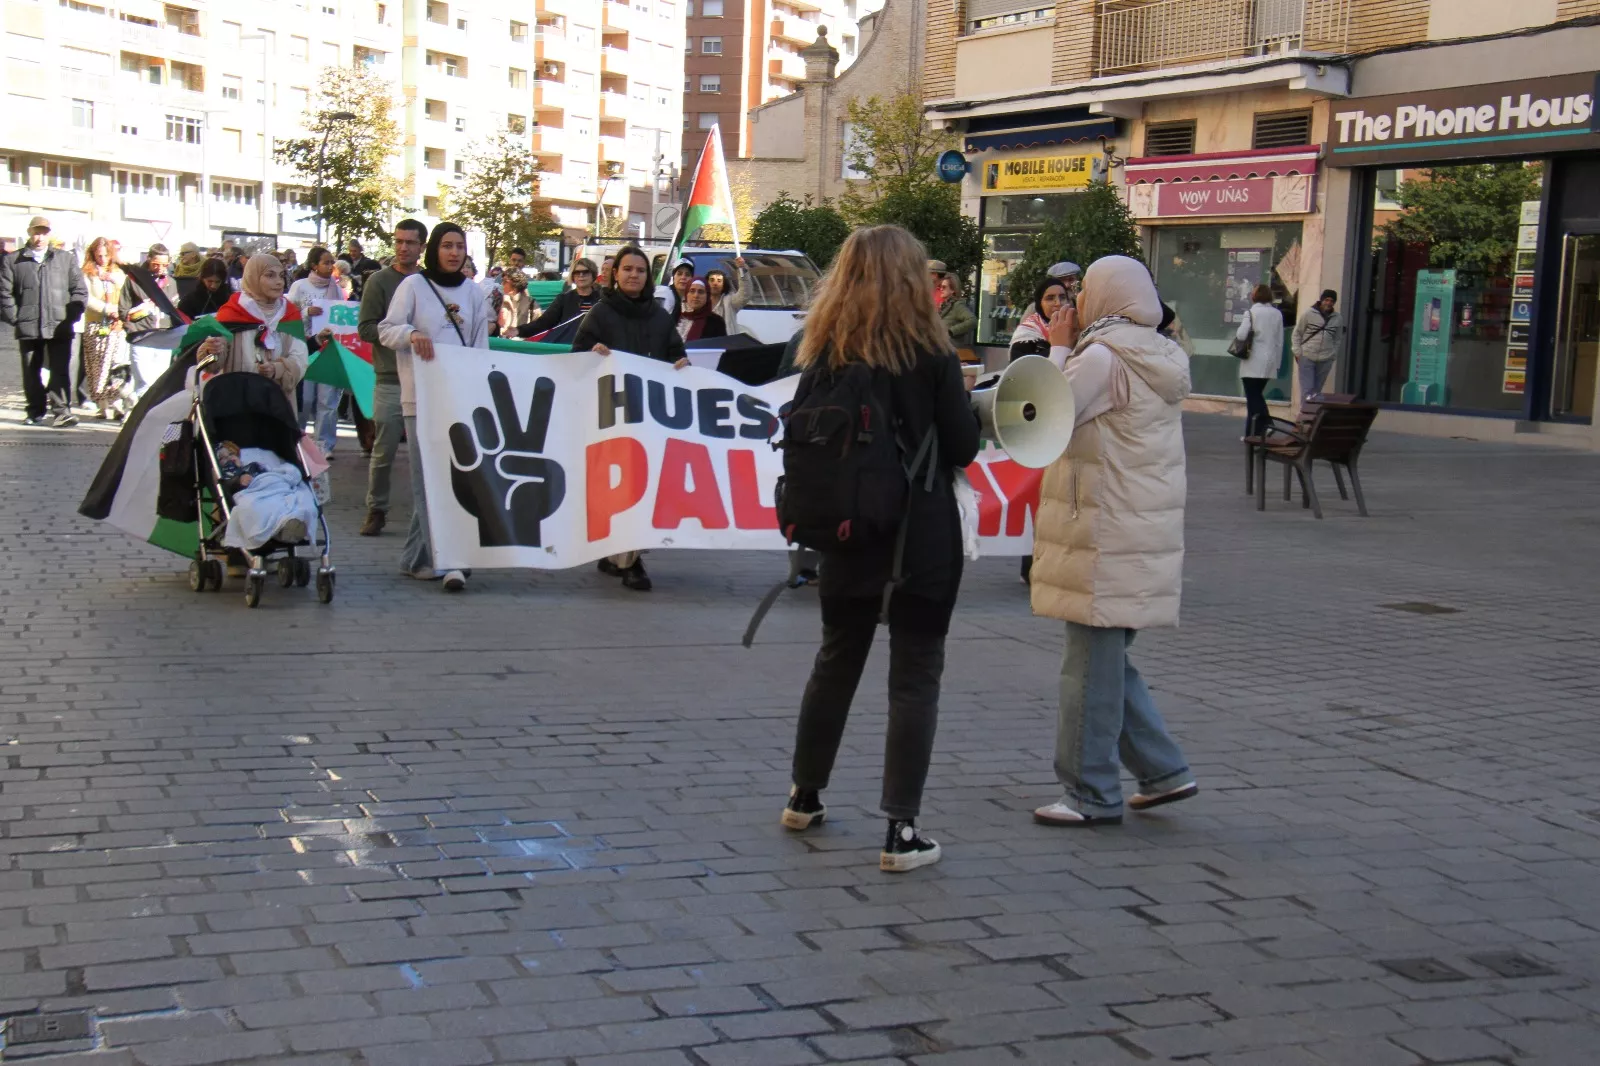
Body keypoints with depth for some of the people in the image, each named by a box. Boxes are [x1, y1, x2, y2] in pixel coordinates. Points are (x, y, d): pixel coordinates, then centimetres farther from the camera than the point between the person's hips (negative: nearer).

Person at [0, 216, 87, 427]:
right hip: (28, 328, 1)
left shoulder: (66, 259, 11)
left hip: (59, 328, 0)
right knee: (31, 372, 7)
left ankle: (61, 410, -8)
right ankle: (35, 411, 16)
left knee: (61, 370, -7)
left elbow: (80, 290, 9)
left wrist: (71, 316, -2)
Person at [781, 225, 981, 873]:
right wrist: (962, 401, 10)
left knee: (835, 662, 20)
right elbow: (963, 446, -8)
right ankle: (901, 832, 1)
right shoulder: (931, 353, -11)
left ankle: (805, 797, 33)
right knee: (915, 678, 3)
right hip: (924, 536, -4)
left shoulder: (828, 352, -1)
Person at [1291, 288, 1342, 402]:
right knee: (1307, 390, -8)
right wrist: (1297, 353, -4)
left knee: (1317, 391, 8)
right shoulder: (1309, 313, -3)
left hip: (1325, 360, 3)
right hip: (1306, 357, -3)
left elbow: (1338, 339, 13)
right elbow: (1297, 333, 2)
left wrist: (1333, 355, 5)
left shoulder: (1338, 318, 5)